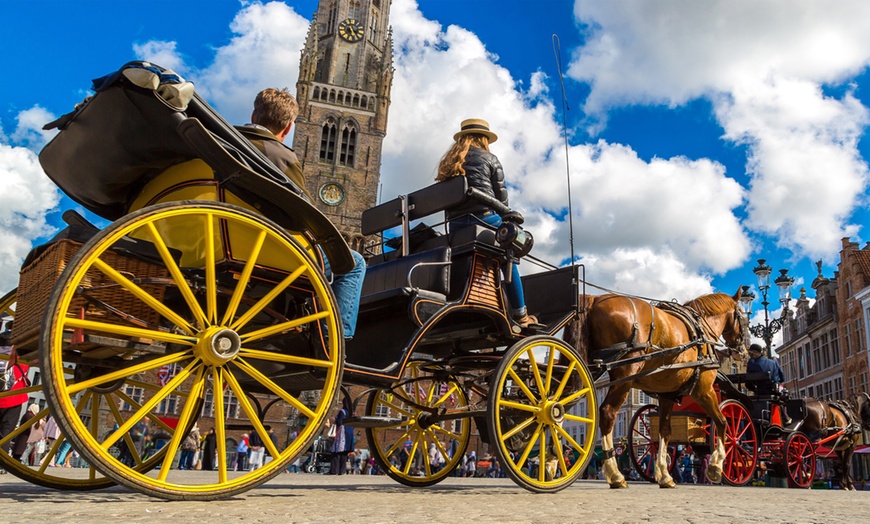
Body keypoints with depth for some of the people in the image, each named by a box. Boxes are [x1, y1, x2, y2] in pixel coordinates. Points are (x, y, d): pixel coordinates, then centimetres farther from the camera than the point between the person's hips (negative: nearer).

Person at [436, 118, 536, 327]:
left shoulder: (447, 162, 20)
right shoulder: (489, 159, 7)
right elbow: (502, 197, 4)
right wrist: (504, 220, 16)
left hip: (455, 224, 5)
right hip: (485, 219, -4)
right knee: (509, 265, 8)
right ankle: (520, 315, 9)